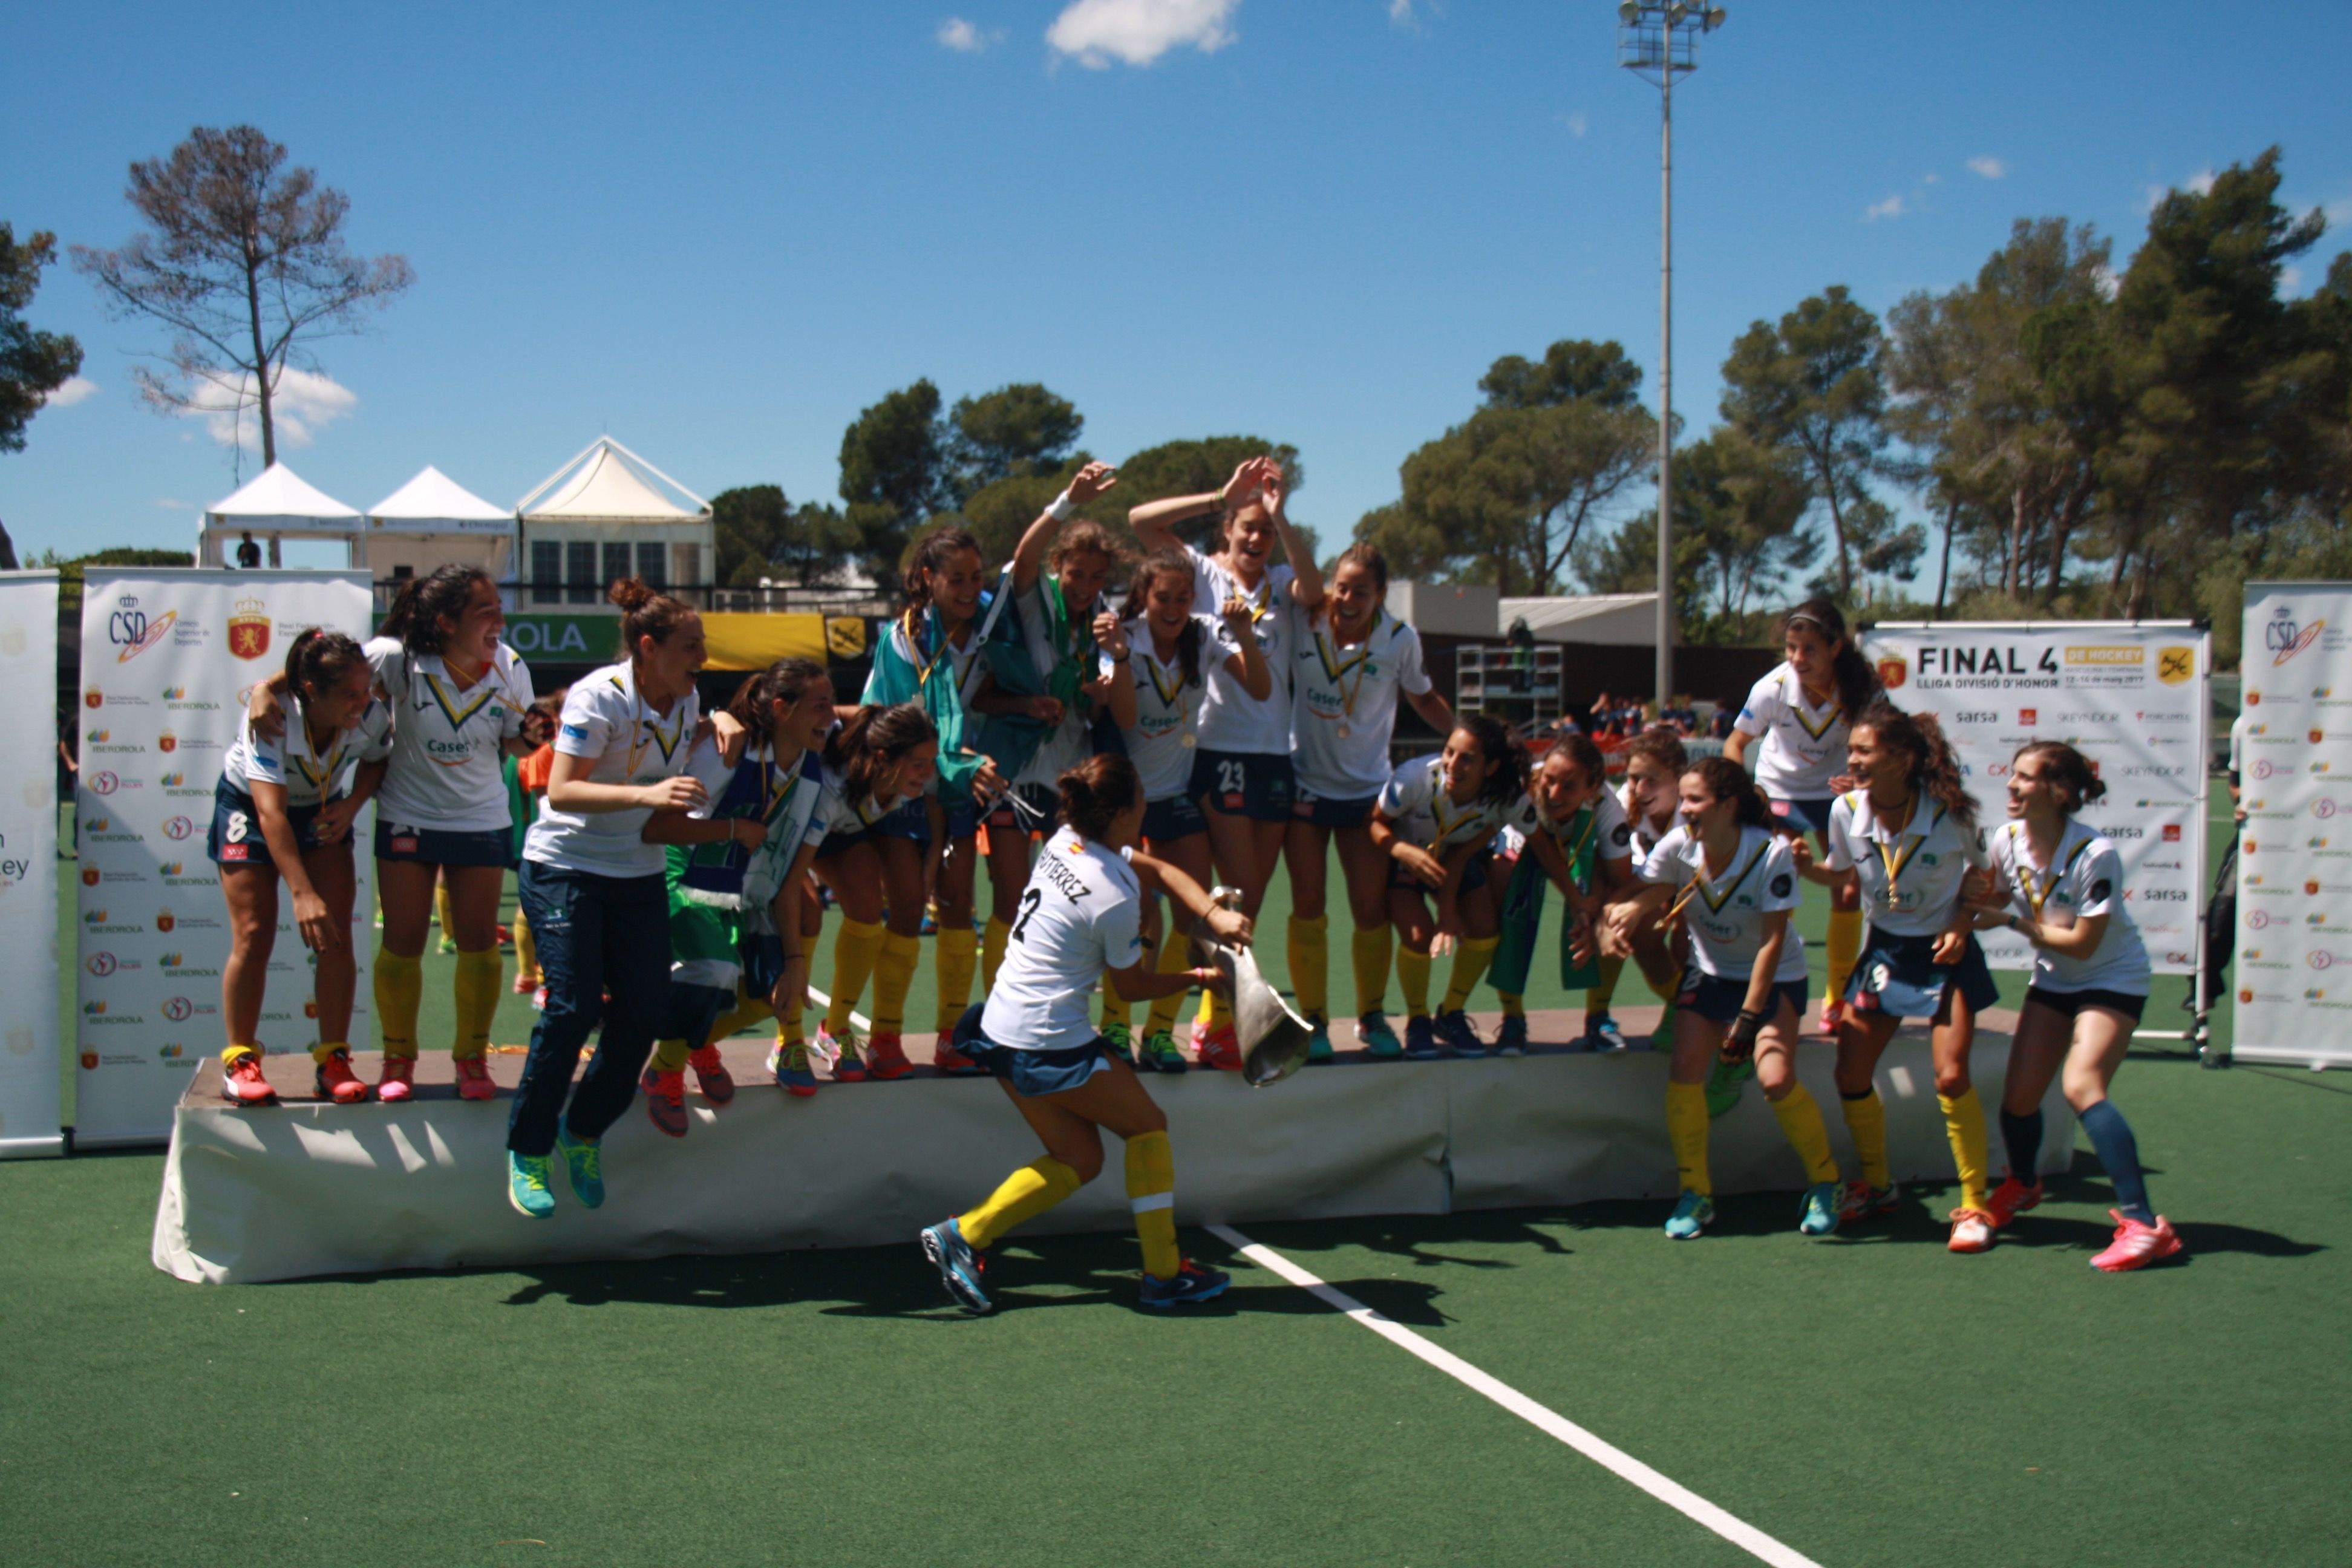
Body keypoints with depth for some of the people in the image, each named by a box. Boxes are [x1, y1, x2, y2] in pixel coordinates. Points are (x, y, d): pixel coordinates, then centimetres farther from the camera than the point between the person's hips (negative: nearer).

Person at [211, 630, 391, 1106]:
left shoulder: (371, 717, -25)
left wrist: (352, 805, -19)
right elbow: (271, 812, -39)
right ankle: (240, 1061, 5)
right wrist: (302, 893, -45)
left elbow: (375, 761, 0)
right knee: (253, 936, -8)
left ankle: (333, 1059, 1)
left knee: (336, 934, -7)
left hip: (323, 811, 3)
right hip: (248, 805, -3)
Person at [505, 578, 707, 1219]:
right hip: (565, 868, -6)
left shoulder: (685, 700, 4)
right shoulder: (599, 697, -18)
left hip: (639, 873, 7)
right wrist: (646, 793, -35)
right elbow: (561, 790, -25)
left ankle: (584, 1131, 19)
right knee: (573, 1008, -15)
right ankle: (528, 1150, 2)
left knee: (644, 1009, -3)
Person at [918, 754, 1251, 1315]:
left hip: (1001, 1028, 8)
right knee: (1148, 1126, 10)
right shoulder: (1114, 899, -20)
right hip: (1050, 1047, -8)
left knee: (1079, 1159, 16)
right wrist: (1194, 978, 11)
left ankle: (963, 1235, 10)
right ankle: (1164, 1274, 14)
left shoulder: (1068, 842, 3)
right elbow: (1134, 986, -4)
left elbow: (1163, 870, 13)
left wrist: (1213, 914, -1)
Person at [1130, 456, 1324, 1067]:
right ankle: (1216, 1023, 2)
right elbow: (1140, 520, -9)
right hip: (1218, 747, -4)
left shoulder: (1281, 580, 12)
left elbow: (1314, 591, -12)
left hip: (1275, 752, 4)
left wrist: (1279, 514, -16)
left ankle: (1220, 1016, 19)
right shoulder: (1203, 572, 4)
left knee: (1252, 898, 8)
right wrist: (1222, 496, -13)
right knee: (1240, 893, -8)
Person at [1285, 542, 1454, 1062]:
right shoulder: (1305, 624, -8)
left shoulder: (1400, 639, -5)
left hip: (1366, 789, 0)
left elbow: (1423, 698, 10)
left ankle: (1371, 1015, 21)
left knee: (1372, 911, 0)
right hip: (1305, 781, 0)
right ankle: (1313, 1022, 12)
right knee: (1308, 908, -1)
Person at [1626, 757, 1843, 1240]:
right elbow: (1646, 901, -6)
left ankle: (1824, 1182, 5)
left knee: (1777, 1079, -20)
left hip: (1774, 977, -3)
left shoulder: (1772, 853, -25)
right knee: (1685, 1069, -15)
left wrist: (1749, 1016, -24)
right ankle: (1695, 1194, 1)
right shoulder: (1677, 846, -16)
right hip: (1709, 973, 4)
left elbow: (1772, 941, -22)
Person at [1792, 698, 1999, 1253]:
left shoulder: (1947, 812, -18)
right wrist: (1809, 868, -13)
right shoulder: (1846, 811, -10)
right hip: (1884, 949, 4)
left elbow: (1980, 872, 0)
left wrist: (1963, 922, -15)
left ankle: (1973, 1206, 1)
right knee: (1850, 1075, 1)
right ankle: (1877, 1186, 25)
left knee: (1951, 1078, -14)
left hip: (1944, 951, -4)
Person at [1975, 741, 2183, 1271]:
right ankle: (2022, 1186, 36)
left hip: (2113, 979, -6)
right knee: (2019, 1096, 2)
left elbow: (2083, 944, -23)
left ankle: (2144, 1225, -25)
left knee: (2081, 1086, -26)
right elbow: (1993, 901, 7)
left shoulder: (2095, 853, -28)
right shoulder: (2009, 839, -10)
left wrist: (2013, 921, -21)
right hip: (2053, 980, 6)